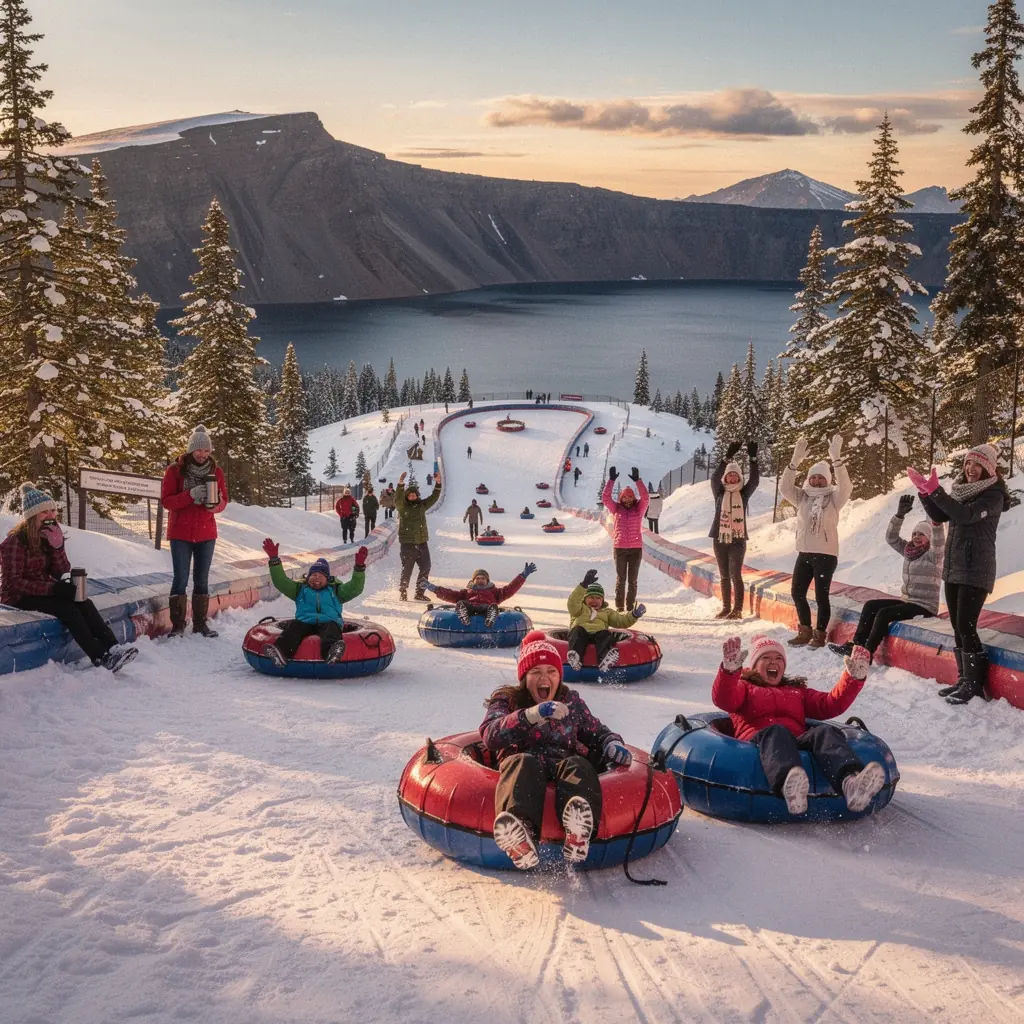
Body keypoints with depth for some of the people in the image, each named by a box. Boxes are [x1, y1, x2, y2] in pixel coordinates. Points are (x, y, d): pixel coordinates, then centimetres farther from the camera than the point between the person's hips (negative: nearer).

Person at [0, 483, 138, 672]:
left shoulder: (49, 536, 5)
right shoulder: (16, 541, -16)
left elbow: (62, 573, 0)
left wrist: (58, 546, -18)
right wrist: (52, 588, -30)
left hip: (44, 590, 7)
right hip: (19, 597, -7)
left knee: (83, 603, -20)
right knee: (67, 607, -28)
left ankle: (111, 646, -33)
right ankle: (101, 657, -33)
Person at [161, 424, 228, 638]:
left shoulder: (216, 471, 2)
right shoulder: (175, 470, -6)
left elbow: (223, 501, 7)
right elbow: (166, 500, -9)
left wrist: (216, 504, -17)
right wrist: (190, 495, -23)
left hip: (206, 533, 3)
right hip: (181, 533, -3)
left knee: (202, 580, 9)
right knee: (181, 579, -3)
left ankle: (200, 623, 16)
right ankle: (177, 625, 2)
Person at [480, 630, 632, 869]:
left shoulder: (572, 701, 25)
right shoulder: (506, 700, 14)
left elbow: (596, 733, 33)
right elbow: (491, 736, -5)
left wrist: (611, 743, 7)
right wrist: (532, 715, -21)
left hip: (563, 766, 2)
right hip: (523, 768, -2)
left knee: (579, 765, -34)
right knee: (524, 762, -37)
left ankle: (577, 831, -67)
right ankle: (521, 829, -68)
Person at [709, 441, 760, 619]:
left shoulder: (744, 493, 4)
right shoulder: (719, 492, 4)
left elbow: (755, 480, -11)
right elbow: (715, 477, -14)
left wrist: (753, 458, -22)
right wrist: (728, 457, -25)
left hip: (738, 539, -2)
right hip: (720, 538, 2)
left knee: (735, 574, -12)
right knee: (724, 576, 10)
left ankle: (737, 609, -9)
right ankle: (726, 608, 18)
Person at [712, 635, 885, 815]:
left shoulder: (798, 691, 40)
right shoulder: (744, 686, 29)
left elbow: (831, 705, 26)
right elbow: (723, 700, 5)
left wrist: (854, 677, 11)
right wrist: (730, 670, -16)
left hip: (797, 743, 3)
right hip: (758, 742, -3)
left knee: (825, 732, -29)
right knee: (776, 732, -39)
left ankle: (850, 781, -63)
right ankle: (788, 784, -74)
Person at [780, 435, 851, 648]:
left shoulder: (833, 498, -3)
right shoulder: (802, 497, 7)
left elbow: (845, 487, -21)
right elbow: (784, 487, -6)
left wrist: (836, 460, -29)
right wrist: (795, 461, -17)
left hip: (826, 554, -5)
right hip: (804, 553, 5)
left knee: (821, 596, -3)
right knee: (797, 592, 11)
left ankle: (820, 635, 9)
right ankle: (805, 632, 26)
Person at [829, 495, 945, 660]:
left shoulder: (934, 555, -9)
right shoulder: (909, 551, 12)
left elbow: (939, 542, -30)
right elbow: (891, 538, 5)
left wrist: (936, 521, -47)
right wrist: (900, 515, -9)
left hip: (924, 607, -8)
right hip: (906, 600, 8)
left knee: (884, 614, -23)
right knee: (871, 606, -4)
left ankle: (866, 652, -21)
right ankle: (856, 644, -9)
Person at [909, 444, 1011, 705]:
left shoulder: (994, 495, -10)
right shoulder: (962, 490, 12)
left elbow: (967, 515, -26)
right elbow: (939, 516, 7)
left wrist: (935, 491, -31)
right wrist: (924, 493, -9)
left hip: (976, 571, -8)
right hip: (953, 568, 8)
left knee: (966, 627, -11)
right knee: (958, 627, 9)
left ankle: (976, 683, -3)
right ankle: (966, 679, 16)